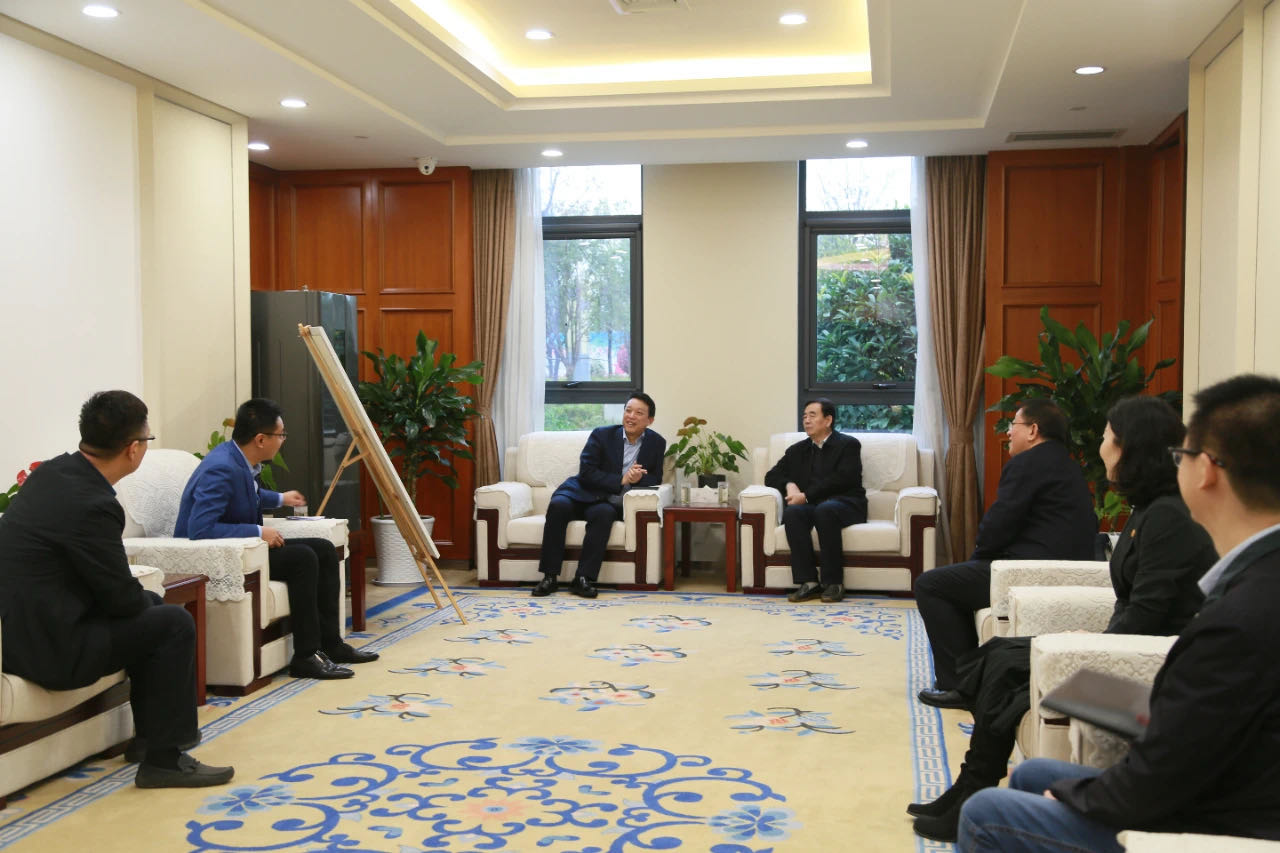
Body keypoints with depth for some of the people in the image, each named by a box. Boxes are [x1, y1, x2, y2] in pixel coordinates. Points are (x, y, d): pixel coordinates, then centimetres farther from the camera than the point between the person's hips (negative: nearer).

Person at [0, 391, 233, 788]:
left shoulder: (52, 471, 3)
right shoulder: (92, 504, -25)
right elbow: (122, 597, -15)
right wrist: (146, 600, 7)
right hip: (46, 644, -10)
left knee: (151, 606, 22)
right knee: (175, 624, -5)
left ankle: (151, 731, 31)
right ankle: (162, 757, 2)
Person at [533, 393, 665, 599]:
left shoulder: (657, 443, 7)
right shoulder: (602, 435, -1)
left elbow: (656, 479, 8)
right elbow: (586, 472, -10)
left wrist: (638, 479, -16)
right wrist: (622, 480, -19)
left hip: (610, 502, 0)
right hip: (582, 494, 0)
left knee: (604, 513, -36)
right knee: (558, 505, -33)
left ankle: (584, 578, -34)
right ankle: (549, 576, -29)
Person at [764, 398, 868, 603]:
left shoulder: (848, 445, 6)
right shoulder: (797, 450, 22)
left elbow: (842, 479, -9)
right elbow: (771, 477, 20)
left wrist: (806, 496, -16)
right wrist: (788, 485, -4)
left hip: (844, 504, -4)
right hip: (809, 505, 4)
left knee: (824, 510, -38)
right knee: (792, 512, -31)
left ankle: (833, 582, -32)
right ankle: (808, 582, -33)